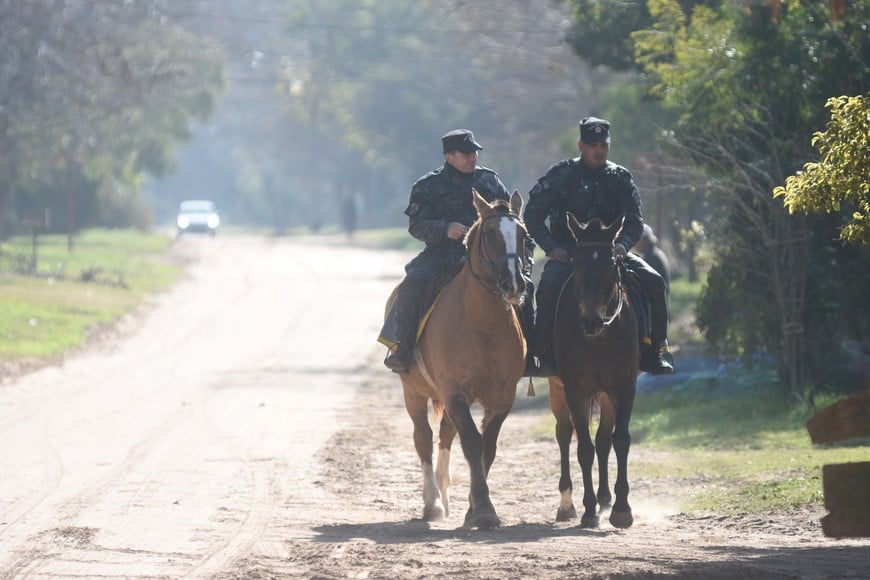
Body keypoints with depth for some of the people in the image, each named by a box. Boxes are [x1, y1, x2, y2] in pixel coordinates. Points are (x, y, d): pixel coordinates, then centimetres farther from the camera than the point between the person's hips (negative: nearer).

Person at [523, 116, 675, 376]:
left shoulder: (620, 177, 9)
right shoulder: (561, 174, 4)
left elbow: (635, 220, 4)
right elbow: (533, 214, 4)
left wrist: (622, 243, -18)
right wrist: (551, 247, -11)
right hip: (567, 252, -2)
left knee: (654, 282, -18)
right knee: (550, 284, -33)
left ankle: (657, 348, -7)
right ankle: (544, 352, -24)